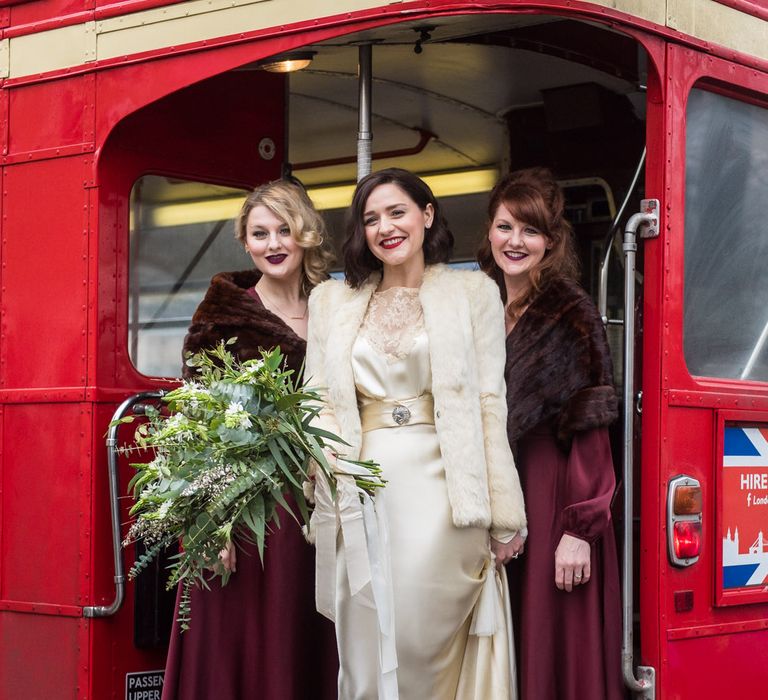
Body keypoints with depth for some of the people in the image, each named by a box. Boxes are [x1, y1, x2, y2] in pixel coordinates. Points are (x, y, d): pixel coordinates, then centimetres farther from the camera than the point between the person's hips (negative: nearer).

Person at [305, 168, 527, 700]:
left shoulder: (472, 292, 6)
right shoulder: (333, 301, 15)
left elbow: (489, 406, 1)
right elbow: (320, 406, 10)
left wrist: (504, 518, -3)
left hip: (442, 491, -2)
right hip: (363, 495, 3)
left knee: (423, 647, -3)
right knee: (366, 652, 4)